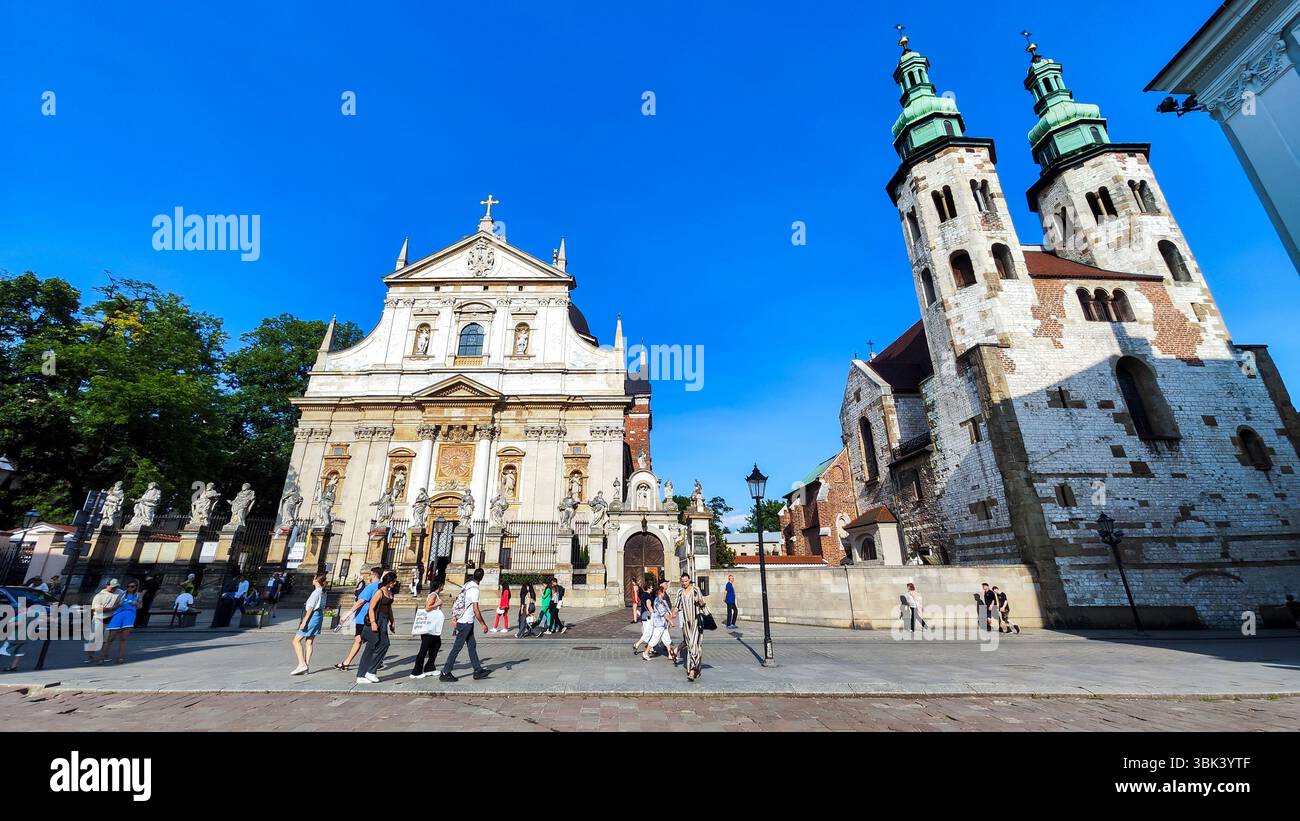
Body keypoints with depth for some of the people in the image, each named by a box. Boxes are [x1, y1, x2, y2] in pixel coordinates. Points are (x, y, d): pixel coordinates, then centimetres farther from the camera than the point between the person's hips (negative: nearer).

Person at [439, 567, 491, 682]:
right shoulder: (474, 589, -21)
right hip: (466, 623, -9)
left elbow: (458, 601, 14)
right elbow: (476, 610, -21)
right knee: (457, 648, 1)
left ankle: (478, 670, 16)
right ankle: (445, 673, 10)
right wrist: (483, 624, -14)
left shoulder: (467, 585, 6)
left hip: (463, 621, 9)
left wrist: (454, 616, 22)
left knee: (472, 646, 11)